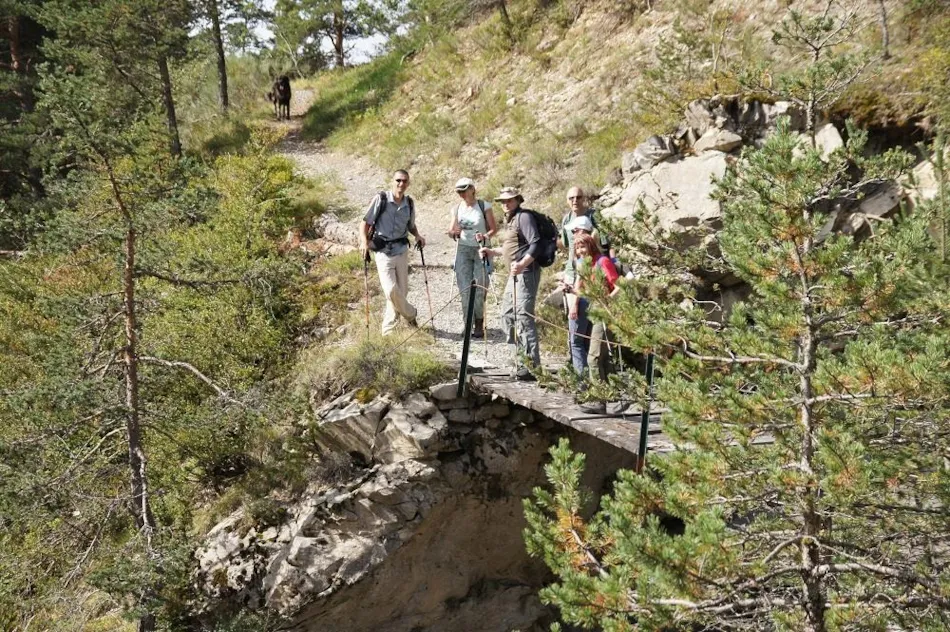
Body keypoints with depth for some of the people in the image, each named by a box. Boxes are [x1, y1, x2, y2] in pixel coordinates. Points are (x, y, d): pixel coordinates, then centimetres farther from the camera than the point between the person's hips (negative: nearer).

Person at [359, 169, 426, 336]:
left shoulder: (409, 203, 5)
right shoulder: (381, 199, -9)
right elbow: (366, 222, -6)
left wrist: (417, 235, 1)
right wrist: (364, 241, -21)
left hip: (402, 250, 5)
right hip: (383, 251, -5)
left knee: (402, 291, 6)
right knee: (391, 290, -14)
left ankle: (388, 330, 20)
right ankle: (410, 315, 13)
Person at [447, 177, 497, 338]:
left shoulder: (484, 206, -5)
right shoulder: (457, 208, 6)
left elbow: (494, 228, -2)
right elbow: (451, 231, 9)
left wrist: (485, 236, -22)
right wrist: (453, 232, -15)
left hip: (481, 249, -3)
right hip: (463, 250, 3)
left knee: (479, 288, -2)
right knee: (465, 288, -3)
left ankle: (479, 323, 10)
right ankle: (468, 323, 4)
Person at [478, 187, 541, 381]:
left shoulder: (524, 216, -10)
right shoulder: (509, 219, 20)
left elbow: (535, 244, -20)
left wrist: (522, 264, -30)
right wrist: (492, 252, 26)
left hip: (526, 273, -11)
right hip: (514, 274, 11)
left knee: (523, 317, -14)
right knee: (507, 315, 17)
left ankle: (532, 366, -13)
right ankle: (523, 357, 26)